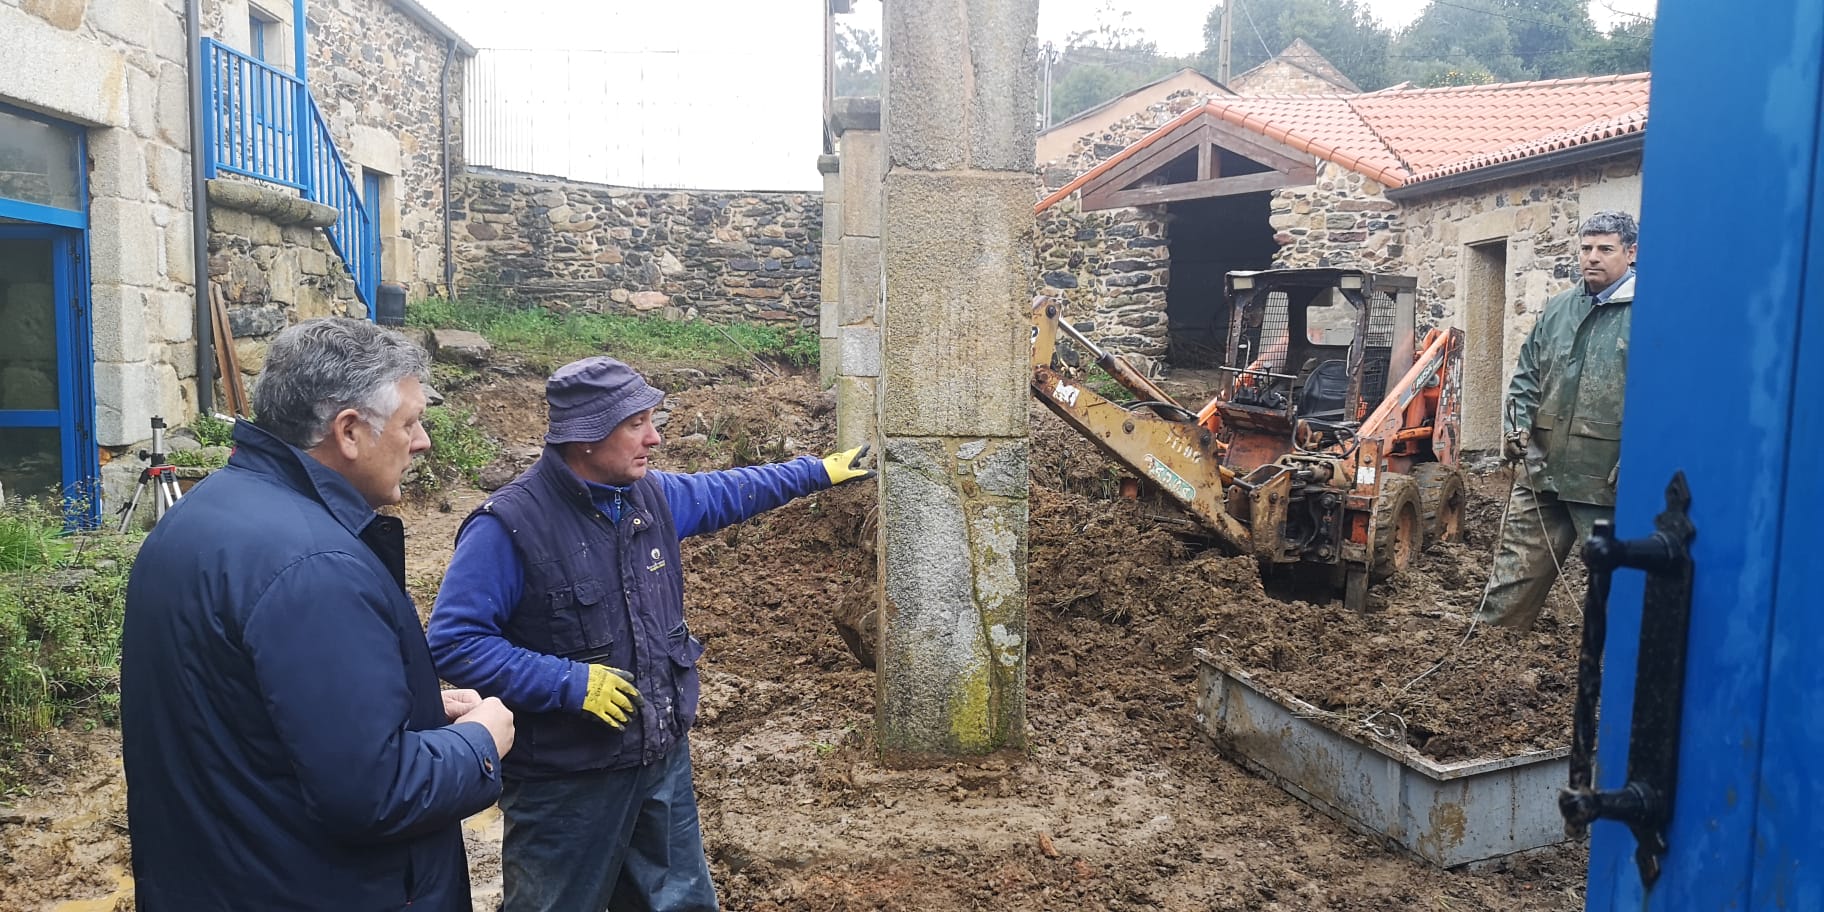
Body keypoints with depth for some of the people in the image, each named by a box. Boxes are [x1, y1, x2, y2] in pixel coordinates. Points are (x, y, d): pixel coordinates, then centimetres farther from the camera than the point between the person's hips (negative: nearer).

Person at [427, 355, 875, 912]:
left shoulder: (652, 496, 2)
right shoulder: (509, 526, -20)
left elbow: (728, 492, 20)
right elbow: (453, 642, -22)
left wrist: (819, 471, 25)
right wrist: (570, 682, -26)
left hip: (665, 763, 7)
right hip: (565, 784, -6)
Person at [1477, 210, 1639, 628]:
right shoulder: (1559, 308, 12)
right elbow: (1527, 374, 18)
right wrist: (1518, 425, 2)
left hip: (1607, 484, -5)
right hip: (1542, 471, 5)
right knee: (1514, 574, 11)